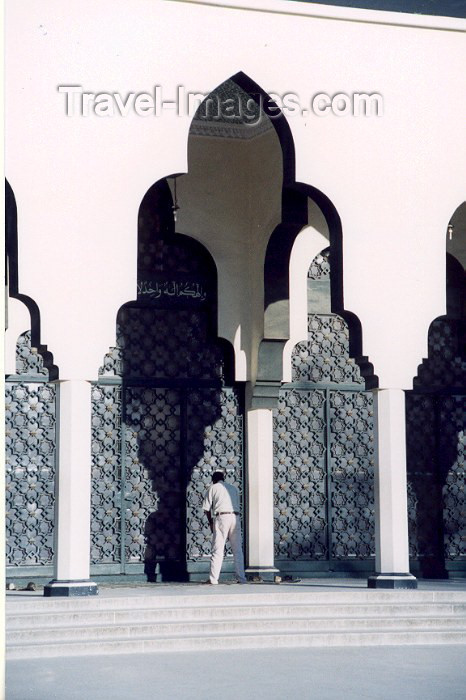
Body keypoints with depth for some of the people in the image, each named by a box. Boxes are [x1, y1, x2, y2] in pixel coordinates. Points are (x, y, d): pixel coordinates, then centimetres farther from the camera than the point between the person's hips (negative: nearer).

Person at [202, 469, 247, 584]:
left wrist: (211, 523, 19)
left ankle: (213, 579, -6)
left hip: (221, 517, -3)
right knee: (238, 550, 8)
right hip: (235, 517, 4)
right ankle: (241, 578, 7)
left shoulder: (212, 488, 11)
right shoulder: (234, 488, 22)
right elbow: (237, 506, 17)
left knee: (217, 550, -2)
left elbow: (207, 509, 6)